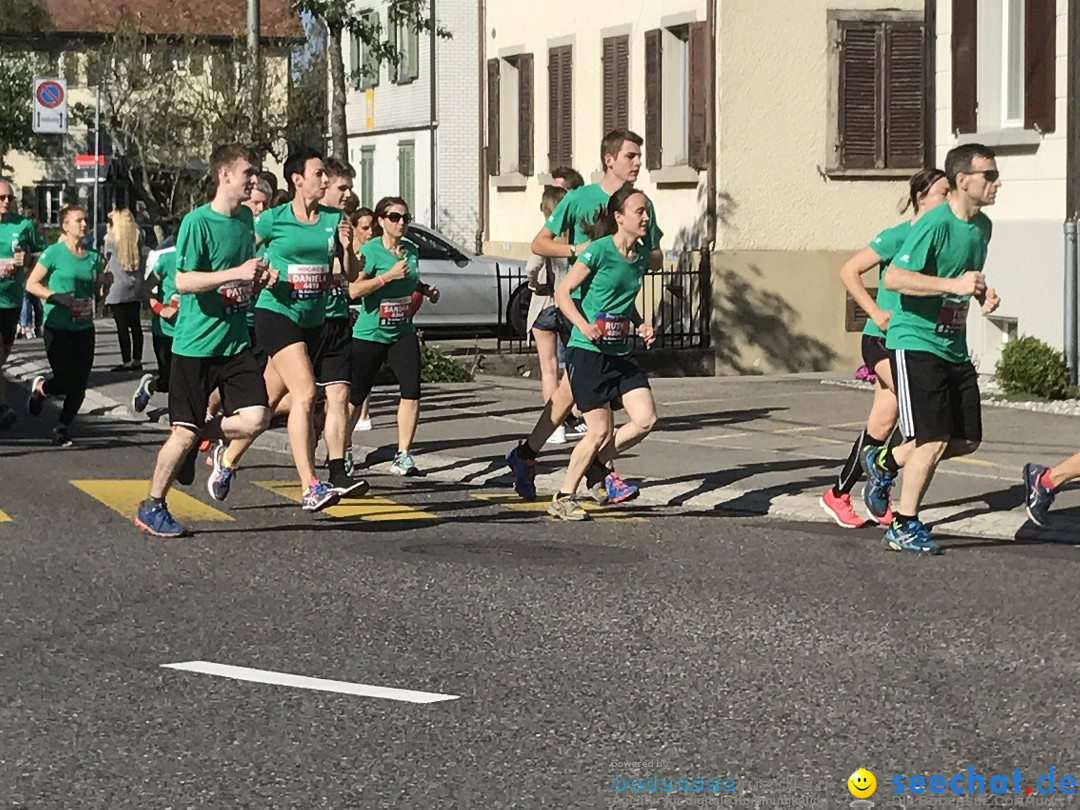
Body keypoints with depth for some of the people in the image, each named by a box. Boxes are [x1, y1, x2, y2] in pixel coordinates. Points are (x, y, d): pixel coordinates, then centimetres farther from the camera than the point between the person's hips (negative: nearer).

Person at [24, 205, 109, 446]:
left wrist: (105, 284, -4)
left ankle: (63, 427, 19)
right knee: (65, 383, -9)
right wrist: (57, 296, -19)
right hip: (58, 328, -5)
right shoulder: (54, 253, -6)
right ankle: (39, 387, 24)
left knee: (79, 385, 1)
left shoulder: (93, 257, 9)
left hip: (84, 328, 5)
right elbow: (31, 284, -6)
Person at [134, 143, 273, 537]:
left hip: (235, 340, 6)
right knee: (184, 431, -3)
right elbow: (183, 281, -20)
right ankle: (151, 507, 14)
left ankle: (197, 439, 18)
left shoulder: (245, 218, 10)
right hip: (196, 343, -6)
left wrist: (258, 279, 4)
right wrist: (236, 273, -23)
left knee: (256, 418, -9)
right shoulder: (197, 221, -13)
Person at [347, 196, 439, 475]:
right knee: (355, 396, 5)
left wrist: (426, 290, 8)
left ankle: (403, 455, -3)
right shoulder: (371, 250, -12)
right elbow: (353, 289, -24)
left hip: (403, 334, 5)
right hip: (369, 334, -5)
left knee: (411, 392, -9)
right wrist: (389, 275, -26)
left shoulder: (410, 250, 7)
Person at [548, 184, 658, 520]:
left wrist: (640, 325, 5)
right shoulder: (600, 250, -13)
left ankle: (596, 464, 18)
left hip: (620, 354, 7)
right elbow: (562, 291, -10)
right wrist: (583, 325, -24)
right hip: (586, 353, -7)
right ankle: (563, 498, 10)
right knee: (601, 430, -6)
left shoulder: (641, 256, 9)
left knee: (646, 419, -5)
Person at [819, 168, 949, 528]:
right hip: (883, 339, -7)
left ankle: (839, 494, 18)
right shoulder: (898, 237, -12)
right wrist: (876, 314, -16)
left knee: (882, 424, 9)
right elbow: (849, 271, -11)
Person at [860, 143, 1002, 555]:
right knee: (934, 440, -11)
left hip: (954, 347, 9)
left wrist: (984, 293, 6)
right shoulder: (935, 224, -18)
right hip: (915, 342, -8)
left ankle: (884, 463, 27)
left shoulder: (982, 226, 9)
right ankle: (903, 527, 4)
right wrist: (954, 284, -31)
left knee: (967, 439, 7)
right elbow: (893, 277, -25)